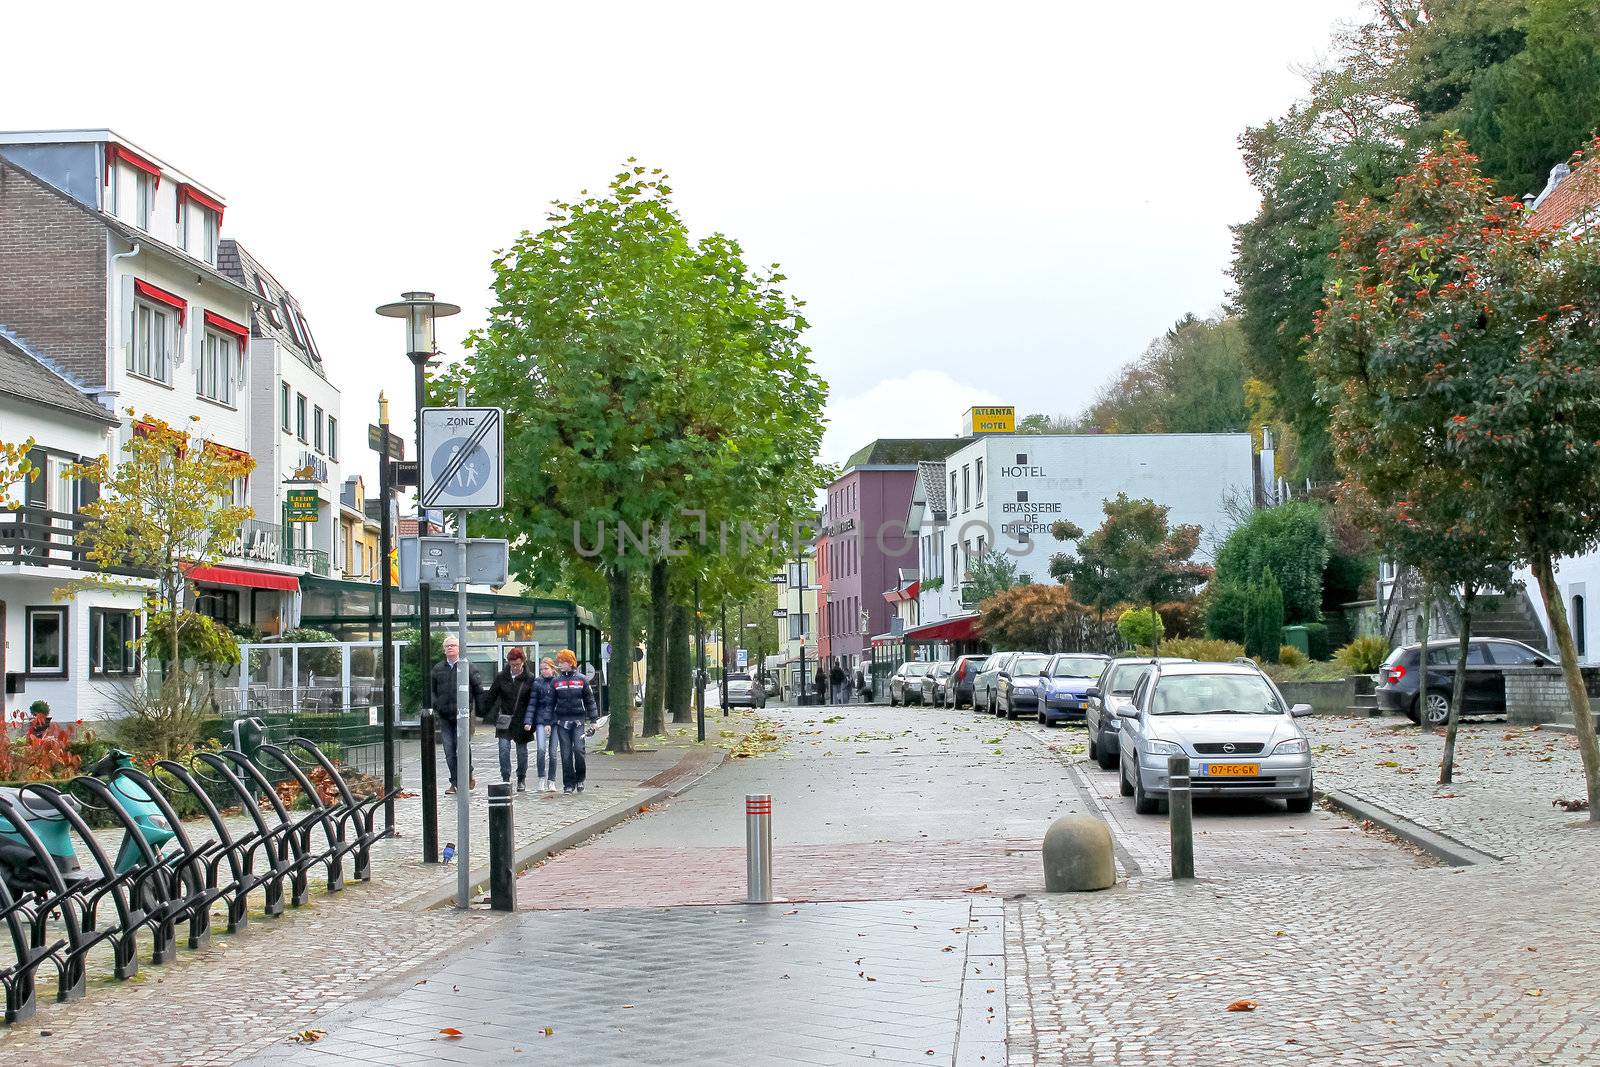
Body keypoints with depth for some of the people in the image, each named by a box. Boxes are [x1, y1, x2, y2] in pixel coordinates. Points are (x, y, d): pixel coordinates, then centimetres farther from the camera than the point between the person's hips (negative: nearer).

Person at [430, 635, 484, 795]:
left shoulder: (467, 667, 2)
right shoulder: (438, 668, 10)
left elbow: (478, 690, 5)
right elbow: (432, 689, 17)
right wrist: (435, 706, 5)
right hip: (444, 716, 3)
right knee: (449, 750, 3)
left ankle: (468, 777, 12)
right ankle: (454, 783, 10)